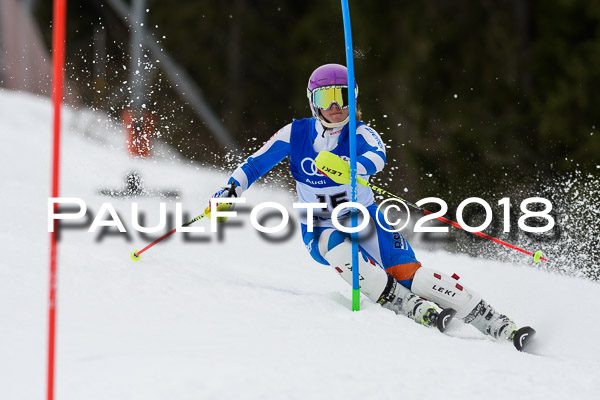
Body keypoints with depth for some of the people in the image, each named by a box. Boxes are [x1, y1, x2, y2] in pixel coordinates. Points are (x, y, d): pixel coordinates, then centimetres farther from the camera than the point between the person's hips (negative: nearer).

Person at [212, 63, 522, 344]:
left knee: (406, 272, -22)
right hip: (320, 231, 1)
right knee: (335, 245, -35)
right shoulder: (296, 134, -3)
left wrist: (349, 168, -54)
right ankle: (411, 308, -36)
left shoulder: (360, 134, -10)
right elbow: (254, 165, 3)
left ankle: (495, 323, -19)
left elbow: (377, 158, -33)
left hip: (365, 221, -1)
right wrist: (230, 192, -15)